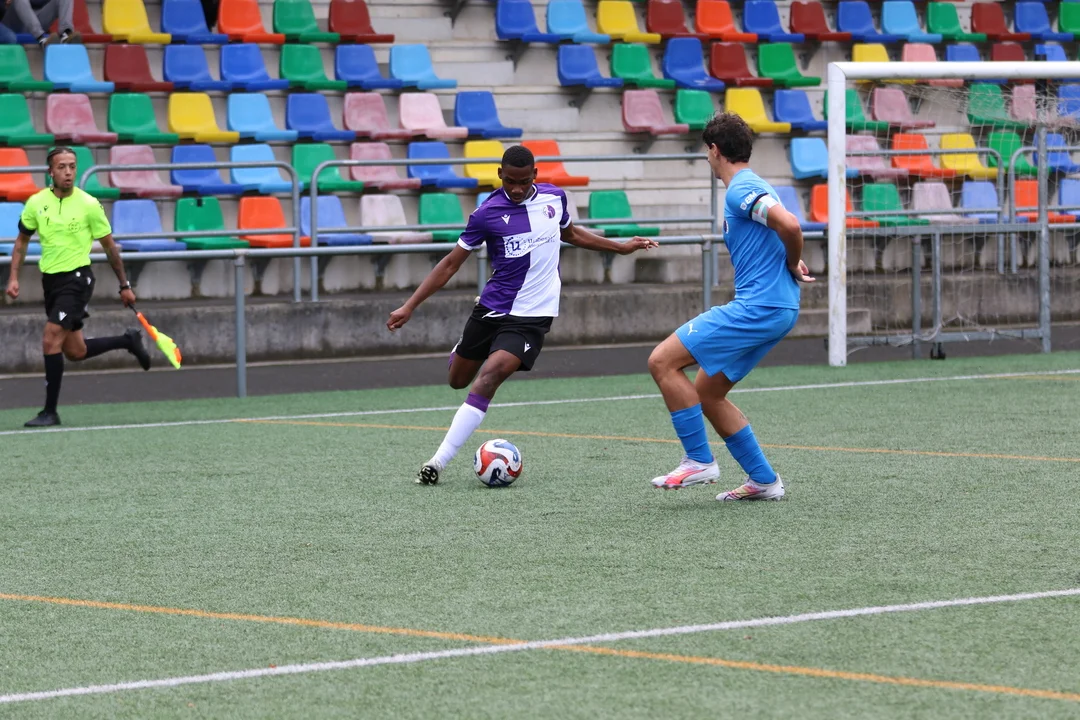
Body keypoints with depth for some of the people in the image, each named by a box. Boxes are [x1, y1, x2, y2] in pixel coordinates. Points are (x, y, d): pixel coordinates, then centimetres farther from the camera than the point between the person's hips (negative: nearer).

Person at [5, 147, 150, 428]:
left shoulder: (88, 205, -9)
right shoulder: (36, 203, 0)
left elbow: (109, 246, 1)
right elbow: (22, 241, 13)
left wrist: (125, 285, 5)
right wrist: (14, 278, 3)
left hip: (77, 278, -5)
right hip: (50, 279, 5)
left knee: (51, 341, -16)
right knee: (75, 351, 12)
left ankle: (50, 412, -8)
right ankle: (128, 341, 36)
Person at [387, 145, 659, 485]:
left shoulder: (554, 198, 0)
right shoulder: (487, 214, -9)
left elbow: (570, 233, 24)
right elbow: (450, 264, -3)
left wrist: (622, 247, 26)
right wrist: (409, 306, -8)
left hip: (531, 316, -1)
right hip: (491, 309, 1)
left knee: (487, 379, -21)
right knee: (458, 380, 15)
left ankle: (439, 460, -23)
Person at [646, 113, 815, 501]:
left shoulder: (741, 189, -13)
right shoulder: (750, 186, 19)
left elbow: (790, 225, -27)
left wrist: (793, 264, -10)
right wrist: (793, 266, 3)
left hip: (758, 307, -10)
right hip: (778, 309, 10)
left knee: (663, 361, -9)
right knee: (707, 393, 16)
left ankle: (699, 461, -6)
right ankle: (763, 480, 16)